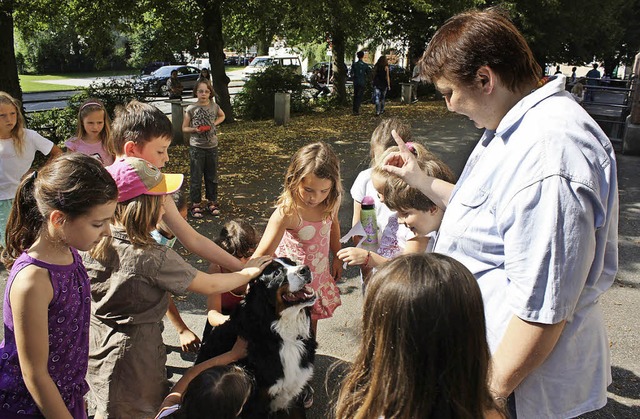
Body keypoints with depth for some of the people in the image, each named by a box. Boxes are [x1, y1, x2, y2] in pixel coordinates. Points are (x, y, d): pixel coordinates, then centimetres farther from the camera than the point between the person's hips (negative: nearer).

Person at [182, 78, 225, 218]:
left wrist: (214, 124, 2)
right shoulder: (191, 109, -8)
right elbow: (184, 128, 0)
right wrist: (195, 129, -19)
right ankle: (195, 205, 12)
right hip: (196, 147, -3)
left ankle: (212, 202, 25)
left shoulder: (214, 106, -1)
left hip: (212, 146, 3)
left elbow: (222, 116, 21)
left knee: (212, 176, 12)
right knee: (196, 177, 2)